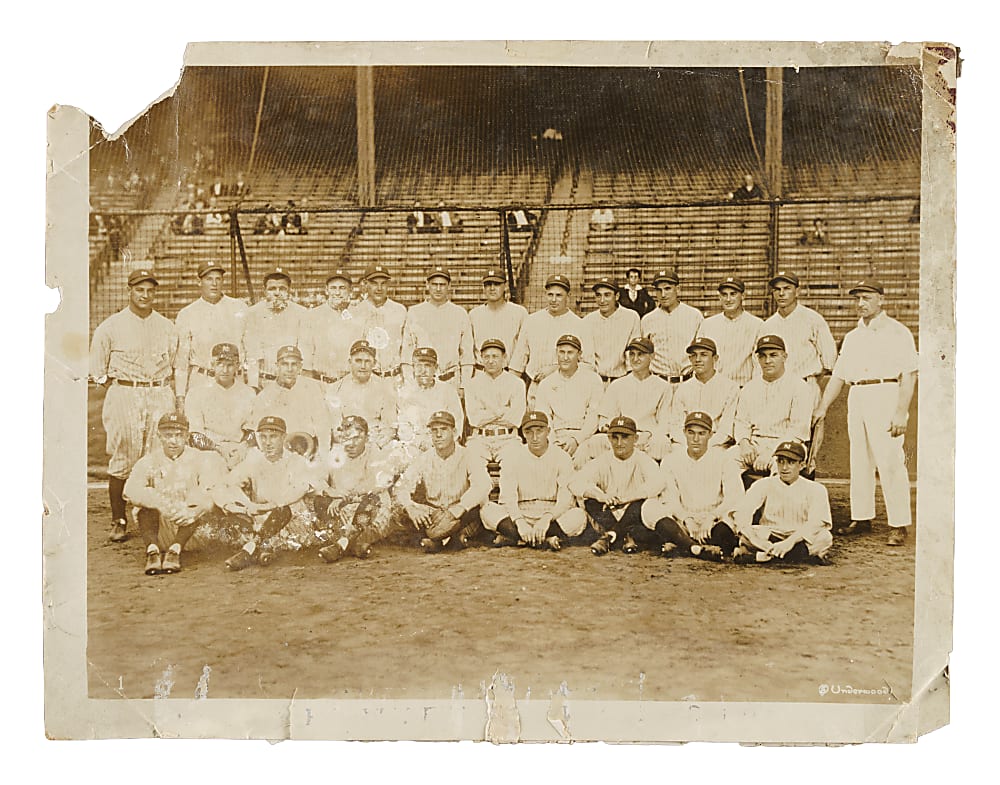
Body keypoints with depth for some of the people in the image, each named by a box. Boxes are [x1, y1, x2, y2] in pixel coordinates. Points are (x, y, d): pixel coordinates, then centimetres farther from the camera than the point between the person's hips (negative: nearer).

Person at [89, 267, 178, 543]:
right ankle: (118, 522, 5)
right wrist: (119, 391, 1)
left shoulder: (167, 327, 12)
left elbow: (175, 365, 18)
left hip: (160, 396, 2)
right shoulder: (110, 326, 5)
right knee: (122, 461, -4)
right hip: (123, 396, -2)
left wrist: (161, 391, 6)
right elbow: (97, 368, 7)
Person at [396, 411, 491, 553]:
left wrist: (456, 509, -40)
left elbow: (483, 485, -27)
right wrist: (410, 508, -29)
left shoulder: (467, 457, -10)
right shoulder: (424, 459, 1)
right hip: (432, 513, 2)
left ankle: (434, 538, -17)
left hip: (461, 515, -2)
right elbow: (402, 485, -6)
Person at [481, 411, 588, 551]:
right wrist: (519, 522, -30)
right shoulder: (514, 456, 1)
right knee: (488, 511, -25)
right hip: (521, 514, 1)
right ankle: (545, 540, -32)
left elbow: (567, 499, -12)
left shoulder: (561, 458, -1)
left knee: (578, 516, -31)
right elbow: (507, 497, -10)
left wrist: (547, 518, -32)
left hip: (552, 514, 0)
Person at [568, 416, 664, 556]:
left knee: (643, 501, -31)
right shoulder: (602, 461, 2)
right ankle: (625, 536, -26)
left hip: (634, 518, -2)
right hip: (608, 515, 2)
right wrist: (600, 496, -31)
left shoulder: (643, 460, -3)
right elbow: (575, 483, -13)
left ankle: (608, 536, -27)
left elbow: (656, 484, -24)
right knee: (590, 500, -24)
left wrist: (624, 498, -30)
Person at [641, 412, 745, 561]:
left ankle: (678, 546, -34)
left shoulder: (723, 460, 5)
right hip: (681, 525, 1)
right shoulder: (671, 461, 8)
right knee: (650, 507, -25)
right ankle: (698, 549, -41)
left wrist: (711, 517, -26)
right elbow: (669, 499, -4)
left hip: (714, 524, -1)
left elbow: (735, 497, -10)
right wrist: (687, 519, -22)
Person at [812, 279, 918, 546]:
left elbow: (909, 374, -7)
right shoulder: (852, 337, 20)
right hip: (856, 398, 7)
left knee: (890, 461, -10)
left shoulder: (897, 332, 0)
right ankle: (861, 518, 16)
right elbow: (838, 375, 20)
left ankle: (899, 525, -6)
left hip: (885, 396, -7)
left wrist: (901, 411, -16)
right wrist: (823, 407, 12)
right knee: (859, 462, 9)